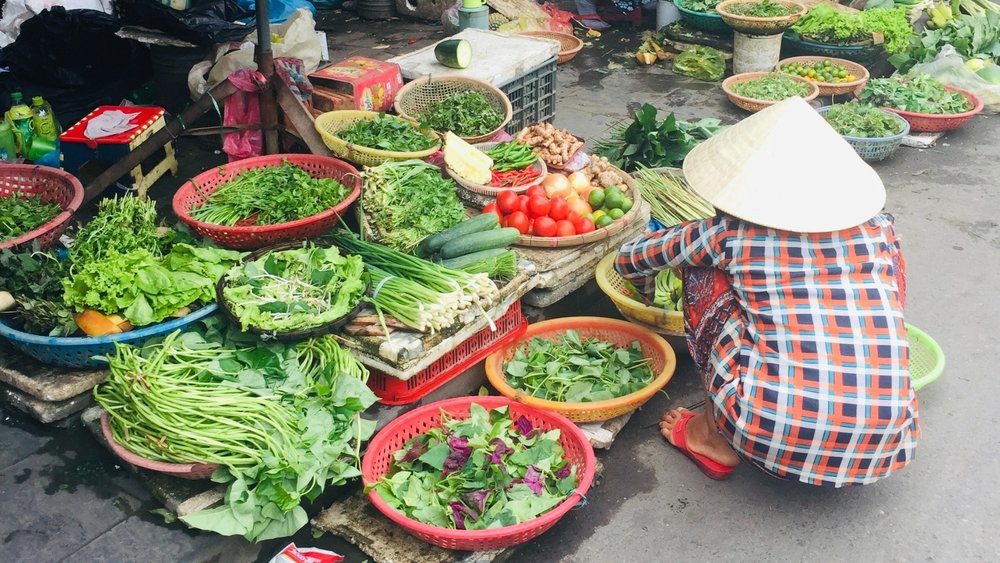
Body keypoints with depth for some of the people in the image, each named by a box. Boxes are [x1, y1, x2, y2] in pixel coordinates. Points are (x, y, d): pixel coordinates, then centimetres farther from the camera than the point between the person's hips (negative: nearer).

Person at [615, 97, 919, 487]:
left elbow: (628, 260, 16)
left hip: (773, 436, -3)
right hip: (884, 447, 3)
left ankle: (715, 439, 17)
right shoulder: (878, 227, 6)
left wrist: (649, 286, 40)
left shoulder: (729, 236, 0)